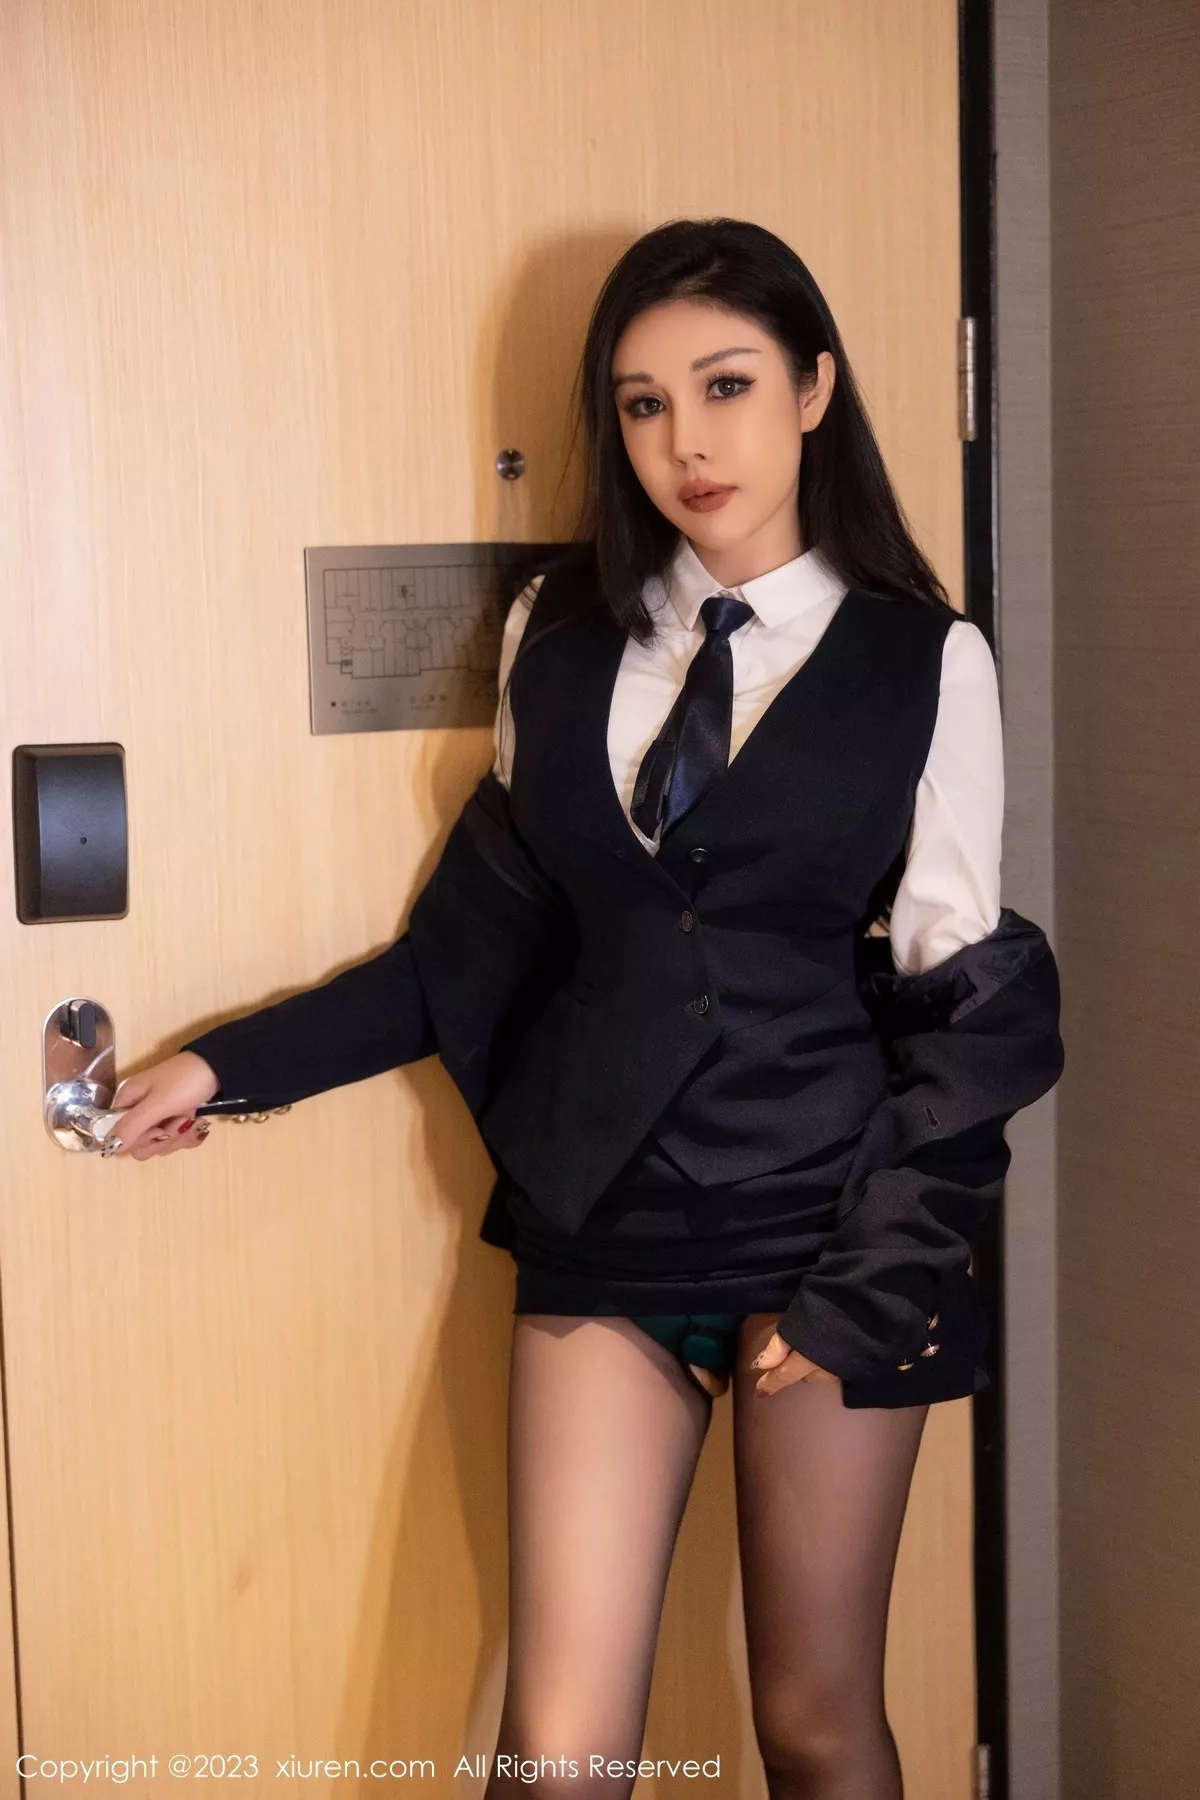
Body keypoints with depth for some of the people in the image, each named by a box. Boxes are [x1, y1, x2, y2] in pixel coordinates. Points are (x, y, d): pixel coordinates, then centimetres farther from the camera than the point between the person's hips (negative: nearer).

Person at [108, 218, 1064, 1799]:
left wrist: (864, 1286, -9)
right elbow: (487, 940, 8)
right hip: (606, 1234, 2)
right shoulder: (559, 642, 5)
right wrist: (230, 1066, 4)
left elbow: (965, 1009, -3)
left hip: (825, 1238, -2)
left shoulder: (924, 661, -3)